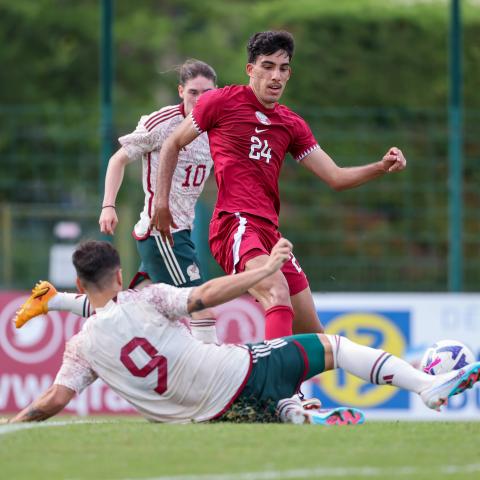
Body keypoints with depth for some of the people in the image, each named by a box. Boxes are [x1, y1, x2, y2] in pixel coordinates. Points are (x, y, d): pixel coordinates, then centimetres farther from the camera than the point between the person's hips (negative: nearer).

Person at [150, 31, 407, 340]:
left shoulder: (291, 125, 17)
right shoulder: (222, 101, 3)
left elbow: (336, 178, 15)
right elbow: (173, 144, 12)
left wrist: (383, 167, -1)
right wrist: (161, 202, 5)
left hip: (269, 232, 7)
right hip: (234, 224, -7)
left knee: (312, 335, 7)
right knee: (278, 293, -35)